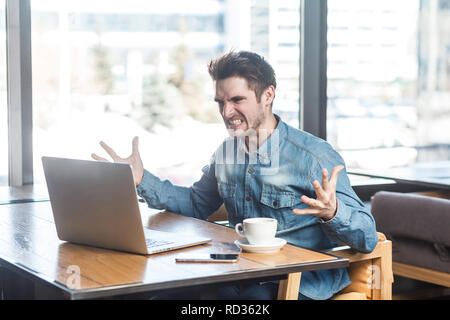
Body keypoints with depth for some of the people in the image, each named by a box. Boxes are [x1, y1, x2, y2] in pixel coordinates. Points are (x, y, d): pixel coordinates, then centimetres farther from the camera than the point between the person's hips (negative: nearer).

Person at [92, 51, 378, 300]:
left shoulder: (316, 156, -12)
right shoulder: (226, 152, 9)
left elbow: (368, 239, -13)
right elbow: (197, 204, 28)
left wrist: (331, 212, -36)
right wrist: (142, 179, 14)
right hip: (241, 276, 5)